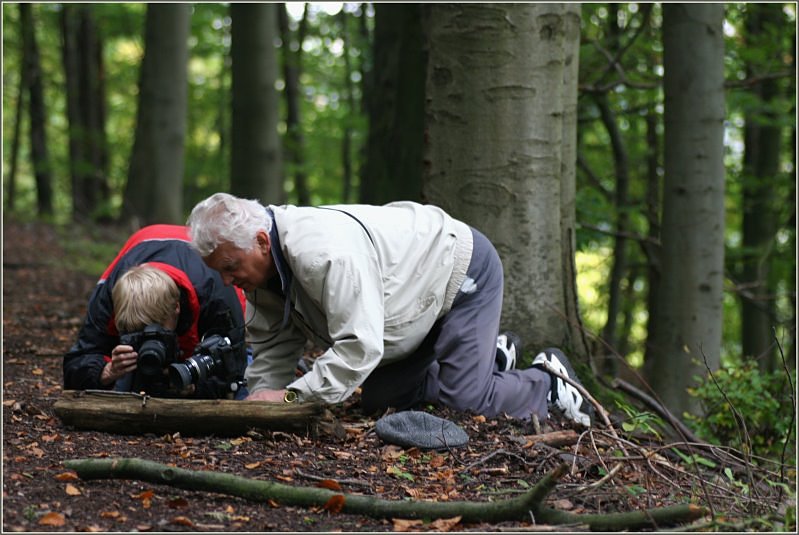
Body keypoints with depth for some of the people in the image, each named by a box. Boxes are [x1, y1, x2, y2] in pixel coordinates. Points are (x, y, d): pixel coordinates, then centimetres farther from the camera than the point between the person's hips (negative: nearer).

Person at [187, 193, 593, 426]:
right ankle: (494, 360, 28)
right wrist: (261, 397, -20)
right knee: (379, 399, 11)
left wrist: (292, 396, -43)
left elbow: (359, 346, -43)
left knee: (465, 401, -15)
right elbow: (272, 349, -4)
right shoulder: (261, 263, -10)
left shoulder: (323, 253, -41)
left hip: (462, 267, -9)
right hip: (425, 297, 10)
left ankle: (548, 382, 15)